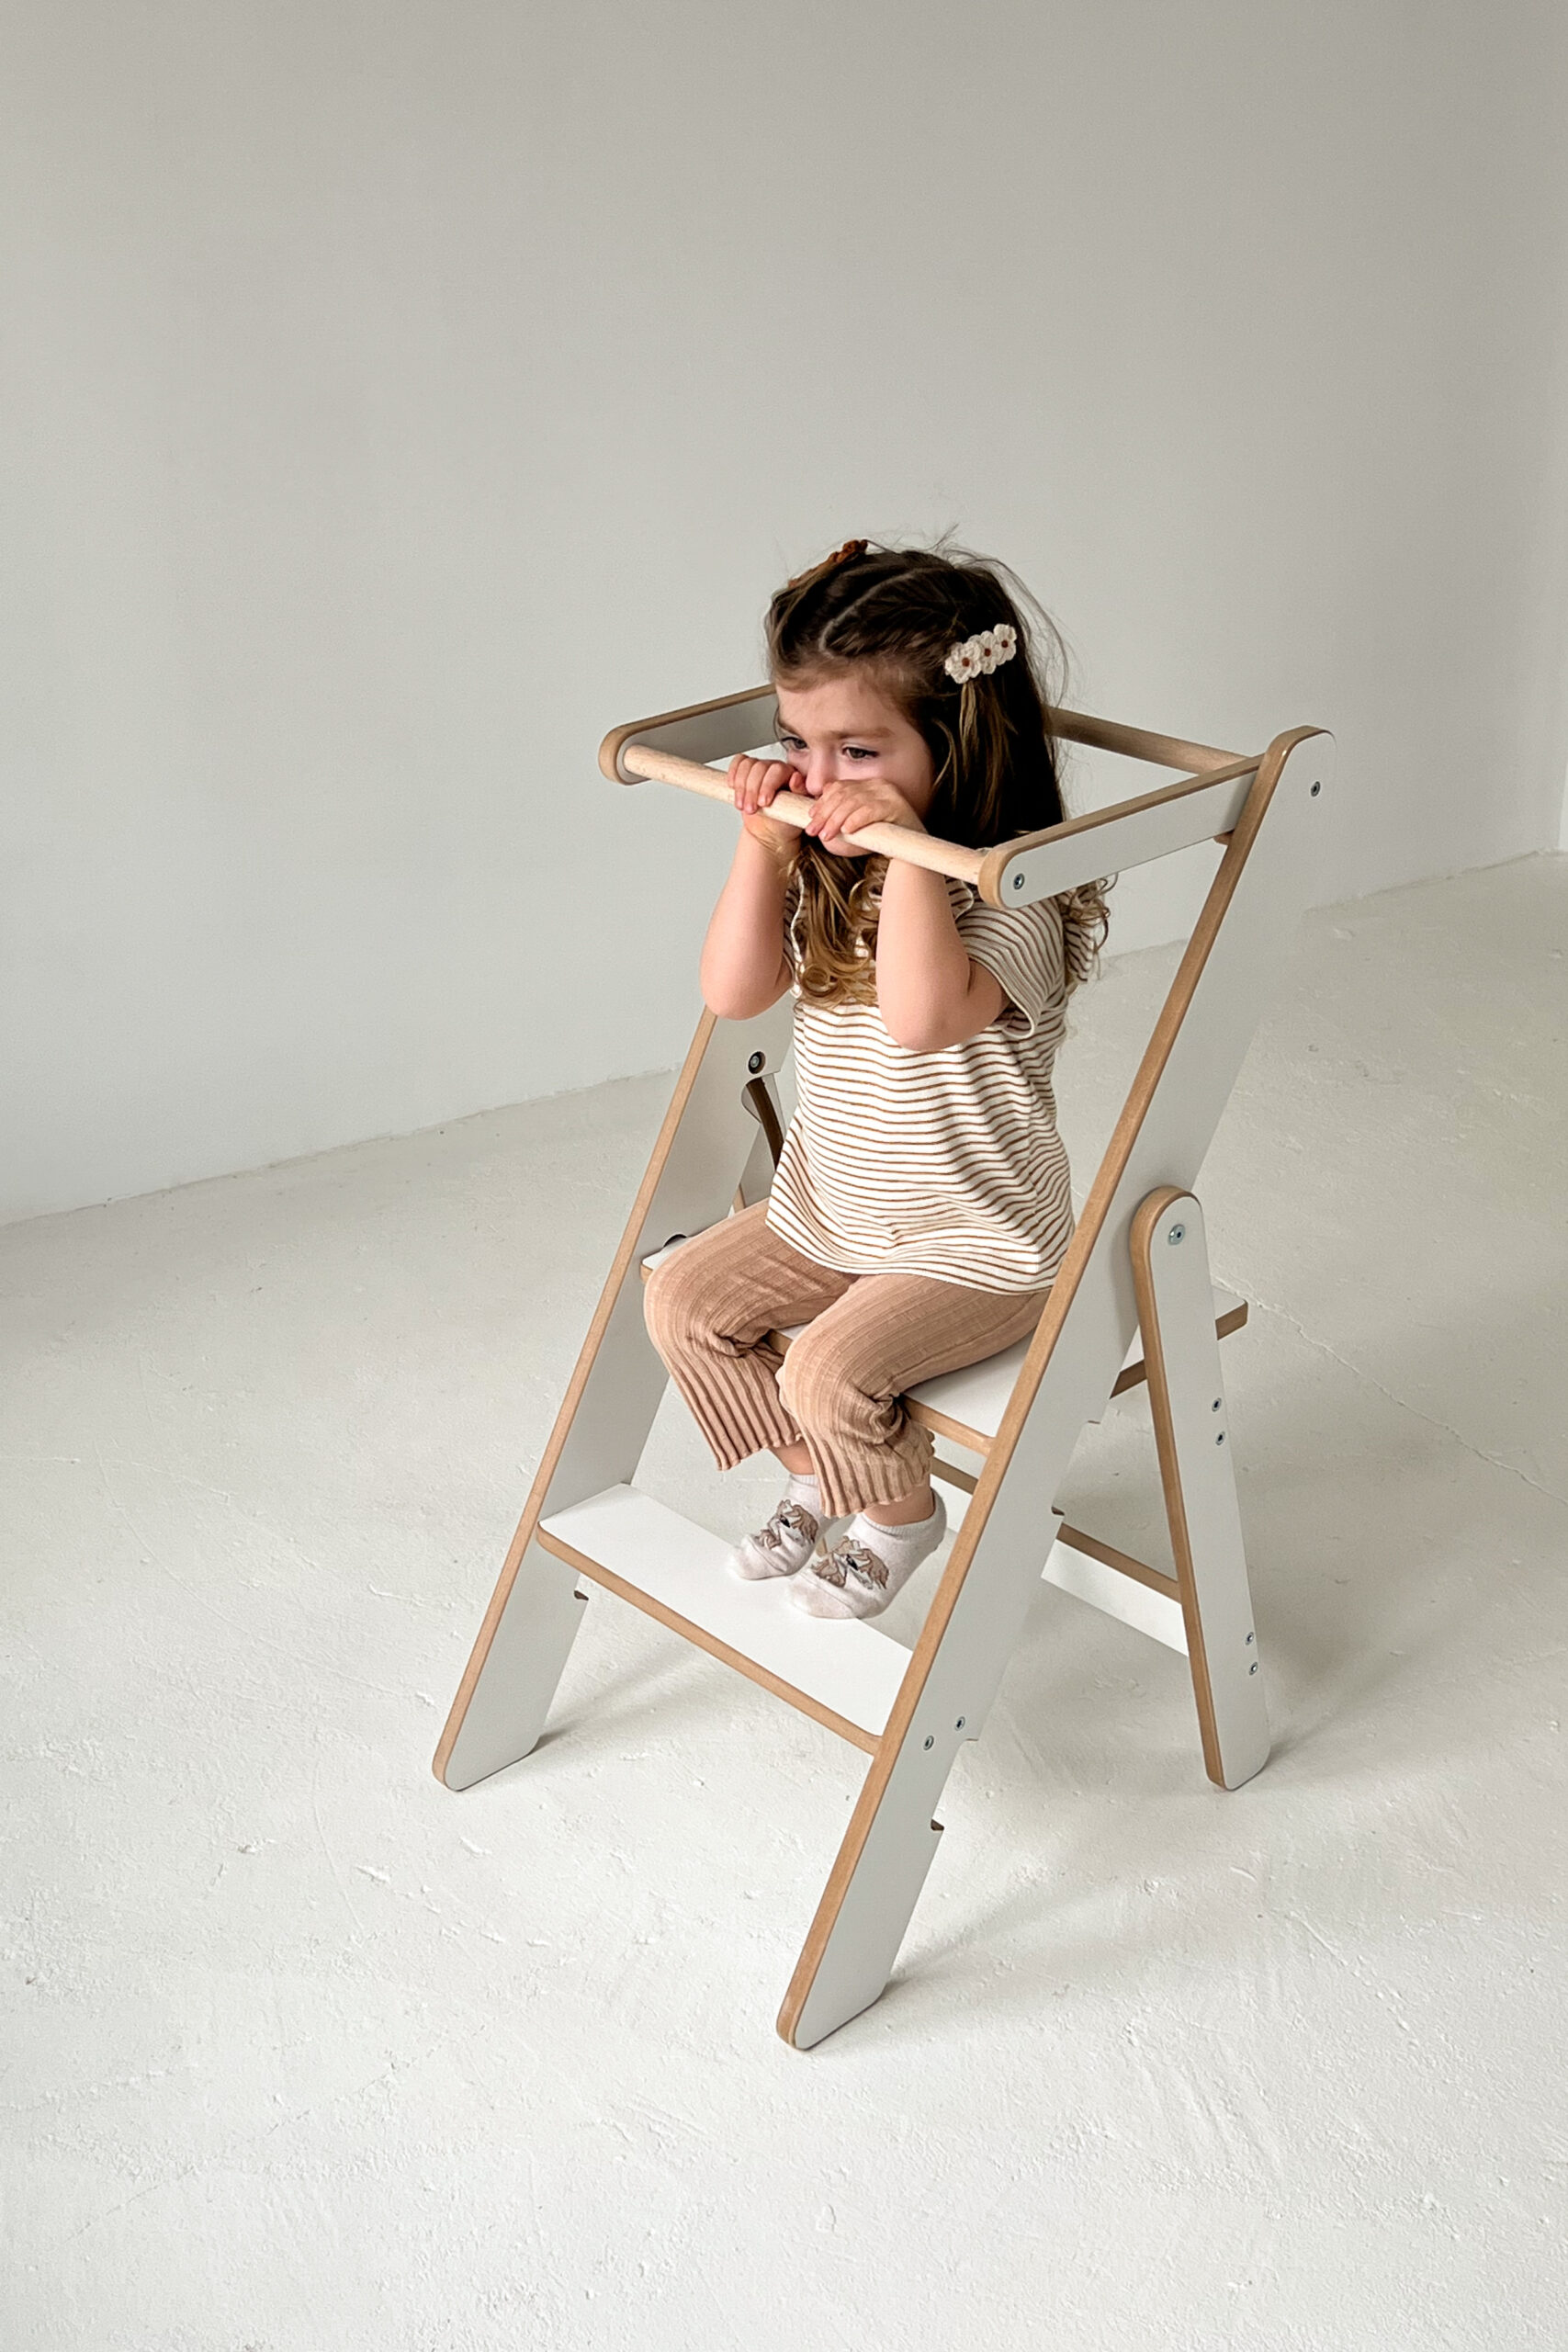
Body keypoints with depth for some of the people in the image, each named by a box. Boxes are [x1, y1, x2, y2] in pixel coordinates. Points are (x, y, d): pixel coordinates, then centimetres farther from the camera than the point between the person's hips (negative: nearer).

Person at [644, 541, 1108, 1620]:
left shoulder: (1011, 896, -26)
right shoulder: (823, 868, -1)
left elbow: (922, 1015, -44)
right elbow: (734, 990, -8)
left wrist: (909, 847, -42)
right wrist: (763, 844, -16)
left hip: (977, 1244, -8)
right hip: (829, 1210, 8)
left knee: (832, 1373, -21)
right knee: (684, 1298, 6)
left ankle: (901, 1513, 14)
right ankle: (819, 1481, 27)